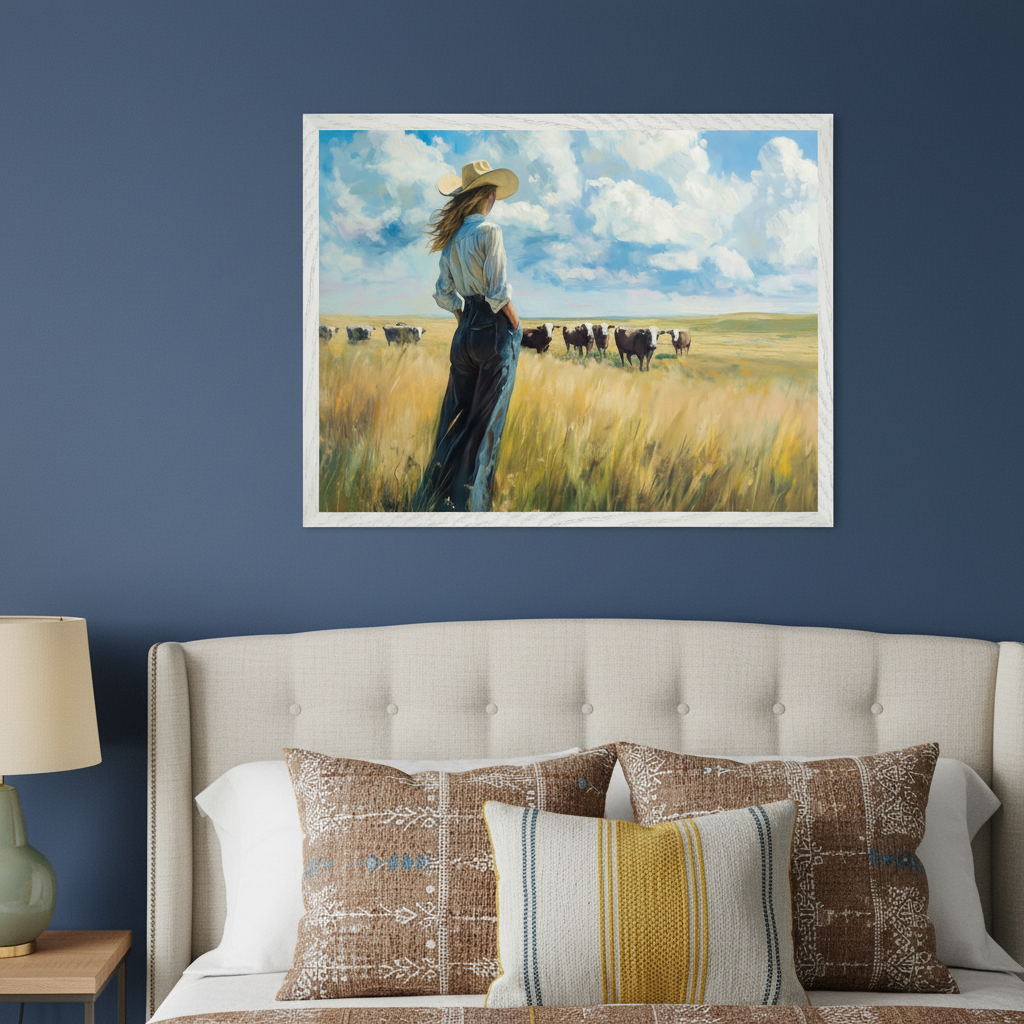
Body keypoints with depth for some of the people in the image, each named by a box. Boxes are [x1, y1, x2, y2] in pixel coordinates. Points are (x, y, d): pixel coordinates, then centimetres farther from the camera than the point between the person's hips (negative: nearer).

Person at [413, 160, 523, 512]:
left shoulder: (453, 238, 10)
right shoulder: (489, 232, -11)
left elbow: (444, 294, 12)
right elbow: (499, 293, -16)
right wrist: (516, 329, -5)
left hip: (464, 333, 7)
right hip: (496, 330, -7)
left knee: (455, 417, 12)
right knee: (486, 421, -1)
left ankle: (435, 500, 13)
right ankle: (468, 503, -1)